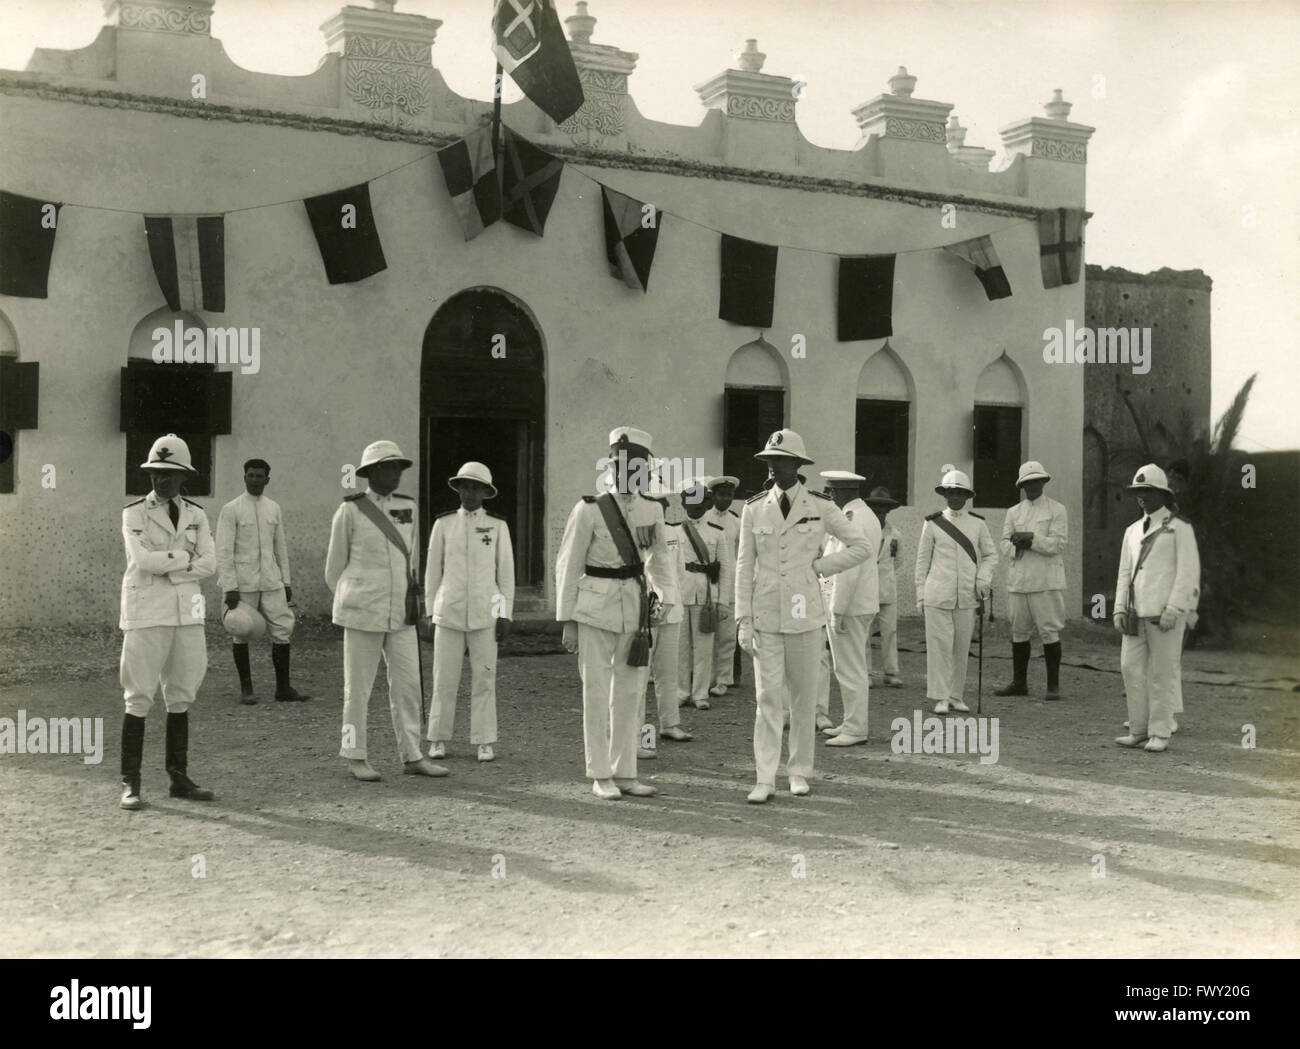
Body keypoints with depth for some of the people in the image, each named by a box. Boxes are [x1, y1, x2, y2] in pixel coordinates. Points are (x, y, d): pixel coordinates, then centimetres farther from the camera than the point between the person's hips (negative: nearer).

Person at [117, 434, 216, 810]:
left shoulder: (196, 515, 11)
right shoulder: (134, 513, 0)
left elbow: (209, 564, 0)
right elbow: (143, 559, -15)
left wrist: (166, 566, -10)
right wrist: (186, 557, -7)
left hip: (186, 614, 4)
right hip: (146, 614, -4)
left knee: (181, 696, 8)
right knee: (139, 697, -4)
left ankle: (179, 777, 16)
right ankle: (130, 783, 1)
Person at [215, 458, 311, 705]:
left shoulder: (274, 508, 11)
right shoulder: (231, 510, -5)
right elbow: (223, 551, -8)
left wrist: (286, 581, 13)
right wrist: (229, 588, -14)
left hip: (271, 582, 4)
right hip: (242, 583, -4)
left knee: (283, 629, 1)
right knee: (242, 635, 2)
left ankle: (283, 687, 9)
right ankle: (246, 689, 13)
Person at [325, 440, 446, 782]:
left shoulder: (407, 507, 8)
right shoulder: (350, 510, -6)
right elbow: (335, 564, 5)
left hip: (400, 614, 5)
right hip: (363, 612, -5)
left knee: (408, 683, 4)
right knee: (358, 686, 3)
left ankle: (412, 757, 12)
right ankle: (356, 758, 14)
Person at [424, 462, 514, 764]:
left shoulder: (498, 526, 1)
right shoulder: (443, 524, 3)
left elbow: (506, 572, 2)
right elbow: (433, 569, 7)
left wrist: (505, 615, -3)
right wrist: (430, 612, 4)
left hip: (485, 614, 0)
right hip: (449, 612, 1)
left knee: (484, 678, 1)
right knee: (445, 678, 2)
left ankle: (485, 742, 8)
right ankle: (439, 740, 13)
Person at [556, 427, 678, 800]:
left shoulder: (652, 510, 5)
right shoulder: (590, 510, -8)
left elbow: (658, 559, 16)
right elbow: (568, 566, -4)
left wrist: (667, 597, -2)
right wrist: (567, 621, -6)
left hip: (634, 608, 5)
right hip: (596, 610, -4)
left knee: (629, 692, 10)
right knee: (597, 692, 1)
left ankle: (625, 773, 21)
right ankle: (600, 776, 11)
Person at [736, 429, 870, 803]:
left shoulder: (820, 506, 0)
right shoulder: (754, 508, 3)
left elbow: (861, 547, 6)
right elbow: (745, 565, 4)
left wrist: (819, 566, -3)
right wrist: (743, 620, -1)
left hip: (805, 613, 0)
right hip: (766, 614, 1)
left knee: (804, 696, 7)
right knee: (767, 696, -3)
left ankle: (799, 772, 20)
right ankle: (765, 779, -1)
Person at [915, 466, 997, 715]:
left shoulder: (977, 523, 8)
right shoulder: (933, 523, 3)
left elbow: (991, 555, 14)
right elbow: (922, 559, 7)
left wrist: (983, 580, -2)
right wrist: (921, 593, 3)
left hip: (967, 597, 2)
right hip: (938, 595, -2)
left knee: (962, 647, 6)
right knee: (940, 645, -4)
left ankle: (956, 695, 17)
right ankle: (940, 697, 3)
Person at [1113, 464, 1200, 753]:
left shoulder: (1180, 527, 0)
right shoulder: (1133, 531, 19)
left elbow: (1188, 572, -7)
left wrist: (1174, 610, -15)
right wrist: (1120, 609, 6)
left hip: (1166, 612, -6)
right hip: (1136, 613, 6)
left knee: (1162, 672, -2)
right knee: (1131, 668, 2)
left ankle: (1160, 733, 5)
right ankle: (1139, 729, 11)